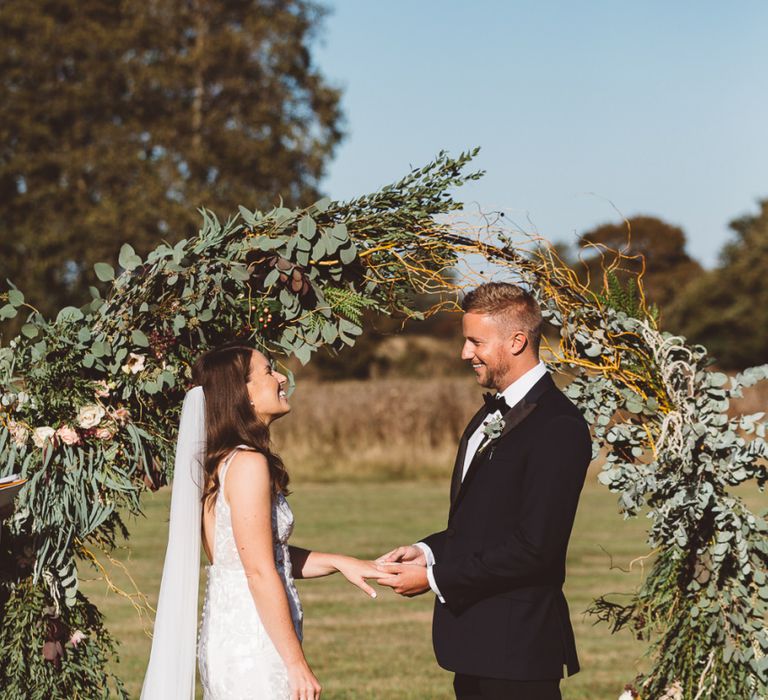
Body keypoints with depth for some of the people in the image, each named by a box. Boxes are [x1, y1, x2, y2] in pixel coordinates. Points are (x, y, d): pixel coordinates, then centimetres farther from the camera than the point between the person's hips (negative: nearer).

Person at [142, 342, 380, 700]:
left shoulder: (216, 461, 12)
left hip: (225, 633, 9)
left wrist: (337, 562, 9)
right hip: (254, 644, -9)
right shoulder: (248, 463, -15)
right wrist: (296, 663, -16)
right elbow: (260, 572, -19)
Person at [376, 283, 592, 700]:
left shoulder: (559, 428, -16)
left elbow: (533, 547, -21)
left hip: (517, 648, -9)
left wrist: (435, 578, -16)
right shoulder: (491, 415, 15)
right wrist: (427, 551, 2)